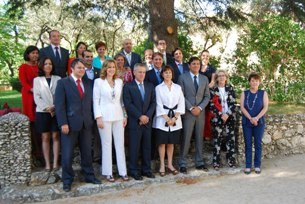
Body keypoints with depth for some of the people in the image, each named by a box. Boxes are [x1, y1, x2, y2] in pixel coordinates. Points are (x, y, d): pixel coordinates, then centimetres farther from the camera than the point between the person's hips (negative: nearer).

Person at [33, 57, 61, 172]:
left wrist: (55, 107, -13)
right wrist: (46, 108, -12)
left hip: (56, 112, 0)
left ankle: (55, 162, 7)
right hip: (42, 112, 0)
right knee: (45, 138, 3)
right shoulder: (37, 80, 7)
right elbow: (36, 97, 0)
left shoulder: (57, 79, 7)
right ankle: (47, 163, 8)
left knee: (55, 137, 2)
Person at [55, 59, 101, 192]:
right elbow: (59, 105, -8)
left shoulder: (88, 84, 13)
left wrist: (92, 120, 4)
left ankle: (89, 176, 25)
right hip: (70, 123, -4)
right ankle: (67, 180, 17)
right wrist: (63, 123, -14)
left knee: (87, 152, 12)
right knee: (67, 154, 3)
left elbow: (91, 103, 12)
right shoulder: (63, 83, -2)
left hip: (86, 123, 4)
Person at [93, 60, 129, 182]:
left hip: (118, 116, 3)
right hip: (105, 116, -3)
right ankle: (107, 172, 13)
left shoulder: (119, 81, 10)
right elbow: (96, 100, -2)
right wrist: (98, 117, -10)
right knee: (107, 144, 3)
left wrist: (125, 116, 7)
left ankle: (122, 171, 13)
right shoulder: (98, 82, 0)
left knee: (120, 143, 5)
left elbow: (121, 100, 12)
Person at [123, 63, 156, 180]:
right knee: (134, 147, 1)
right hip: (134, 122, -4)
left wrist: (147, 116, -7)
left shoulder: (150, 86, 13)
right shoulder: (128, 86, -1)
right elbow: (128, 104, -9)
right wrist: (140, 116, -13)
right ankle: (134, 171, 12)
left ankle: (146, 169, 19)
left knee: (147, 147, 9)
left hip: (147, 121, 4)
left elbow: (153, 103, 7)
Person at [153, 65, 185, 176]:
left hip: (175, 118, 2)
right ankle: (162, 165, 9)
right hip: (162, 119, -2)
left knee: (171, 142, 8)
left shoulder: (178, 87, 9)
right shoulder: (158, 88, 1)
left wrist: (175, 118, -7)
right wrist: (167, 119, -11)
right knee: (162, 142, 0)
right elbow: (159, 105, -4)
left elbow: (181, 104, 4)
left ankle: (170, 164, 18)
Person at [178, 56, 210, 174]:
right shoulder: (182, 77, 1)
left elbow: (207, 96, 9)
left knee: (199, 138, 8)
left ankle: (199, 163, 18)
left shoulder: (204, 79, 12)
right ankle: (182, 164, 6)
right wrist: (191, 108, -11)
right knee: (186, 138, -3)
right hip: (187, 112, -3)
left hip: (200, 112, 4)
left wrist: (199, 107, -7)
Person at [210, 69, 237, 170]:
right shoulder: (213, 90, 2)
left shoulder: (230, 88, 8)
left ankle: (231, 160, 14)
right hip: (217, 118, -2)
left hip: (230, 117, 2)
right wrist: (221, 115, -12)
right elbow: (212, 105, -4)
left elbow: (233, 103, 1)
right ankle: (216, 162, 6)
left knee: (230, 139, 3)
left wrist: (227, 114, -12)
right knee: (217, 140, 0)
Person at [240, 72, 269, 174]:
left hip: (259, 122, 0)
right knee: (248, 144, 3)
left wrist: (256, 118, -16)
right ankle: (248, 166, 10)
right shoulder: (244, 93, 6)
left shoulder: (263, 93, 5)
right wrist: (250, 118, -16)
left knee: (258, 144, 3)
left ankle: (257, 166, 13)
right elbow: (242, 107, -3)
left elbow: (265, 107, -4)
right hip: (246, 122, 1)